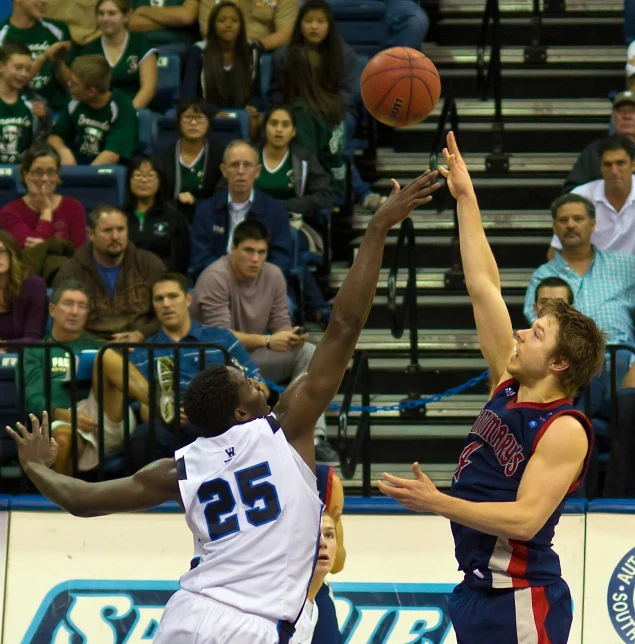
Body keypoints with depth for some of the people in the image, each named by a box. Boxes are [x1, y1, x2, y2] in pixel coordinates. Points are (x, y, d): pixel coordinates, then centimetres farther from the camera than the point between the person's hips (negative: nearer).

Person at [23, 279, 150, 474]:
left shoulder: (98, 347, 29)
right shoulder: (36, 353, 22)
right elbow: (33, 399, 5)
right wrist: (66, 415, -17)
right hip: (64, 423, -2)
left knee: (105, 356, -21)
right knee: (63, 438, -41)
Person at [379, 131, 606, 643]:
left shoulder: (565, 430, -15)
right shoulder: (510, 385, 7)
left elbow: (525, 519, -23)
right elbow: (483, 286, 10)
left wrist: (438, 503, -28)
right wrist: (465, 197, 10)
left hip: (521, 601, -8)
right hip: (478, 590, 8)